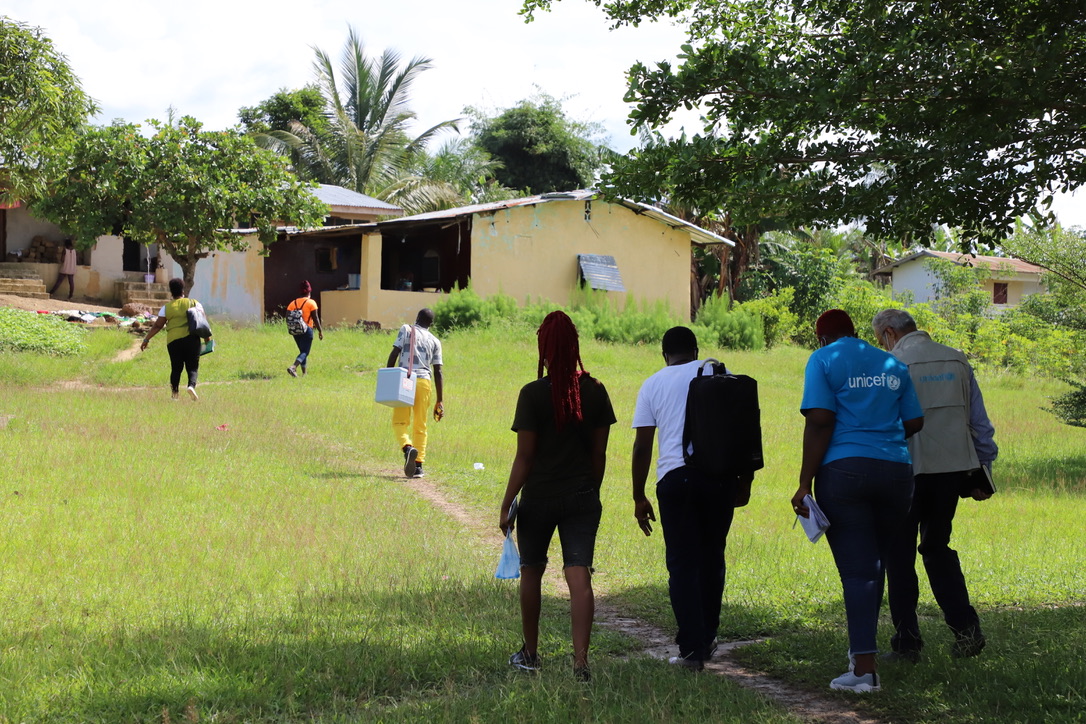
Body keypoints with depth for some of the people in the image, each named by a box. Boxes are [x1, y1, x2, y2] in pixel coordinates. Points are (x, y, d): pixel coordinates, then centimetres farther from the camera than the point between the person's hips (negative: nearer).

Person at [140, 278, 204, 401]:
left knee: (176, 368, 10)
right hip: (192, 339, 0)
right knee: (192, 367, 3)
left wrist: (146, 339, 12)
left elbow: (157, 326, 5)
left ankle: (175, 393, 6)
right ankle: (191, 385, -22)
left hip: (174, 340, 0)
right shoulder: (194, 303, 8)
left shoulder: (167, 308, 6)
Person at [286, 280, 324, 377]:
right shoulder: (311, 303, -6)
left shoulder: (293, 303, 7)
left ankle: (304, 373, 21)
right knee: (305, 352, -6)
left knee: (302, 351, 19)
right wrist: (320, 331, -2)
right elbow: (315, 318, -9)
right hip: (307, 330, -5)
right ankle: (293, 367, -29)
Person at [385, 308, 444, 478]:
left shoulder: (406, 329, 8)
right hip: (424, 381, 2)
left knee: (399, 421, 2)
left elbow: (394, 353, -4)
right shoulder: (435, 341, 14)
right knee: (420, 426, 10)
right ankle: (418, 465, 6)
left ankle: (407, 447, -27)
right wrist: (440, 401, 11)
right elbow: (437, 372, 10)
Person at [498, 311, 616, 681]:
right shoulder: (595, 391, -1)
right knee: (579, 575, -1)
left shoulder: (533, 394, -12)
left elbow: (523, 458, -11)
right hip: (582, 497, 2)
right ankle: (580, 659, -12)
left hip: (539, 498, -2)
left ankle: (530, 654, 29)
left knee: (531, 571, 16)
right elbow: (599, 453, 5)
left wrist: (506, 506, -4)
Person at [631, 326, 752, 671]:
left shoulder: (653, 385, 9)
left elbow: (642, 446, 5)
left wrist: (639, 498, 9)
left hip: (675, 477, -1)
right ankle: (707, 638, 24)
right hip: (721, 474, 2)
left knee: (682, 564, 2)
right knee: (712, 556, 16)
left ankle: (692, 650, -2)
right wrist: (745, 475, 13)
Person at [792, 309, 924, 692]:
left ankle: (864, 668, -8)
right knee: (876, 563, 17)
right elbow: (914, 422, 15)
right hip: (895, 471, 4)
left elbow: (820, 421, -10)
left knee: (856, 568, -4)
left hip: (844, 471, -4)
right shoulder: (893, 365, 16)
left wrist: (805, 482, -11)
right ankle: (862, 646, 28)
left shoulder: (824, 360, 1)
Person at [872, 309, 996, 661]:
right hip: (953, 468, 5)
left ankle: (907, 642, 5)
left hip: (907, 470, -5)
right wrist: (982, 472, 16)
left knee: (900, 553, 6)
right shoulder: (957, 361, 9)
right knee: (937, 547, 19)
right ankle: (966, 627, 7)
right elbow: (979, 420, 11)